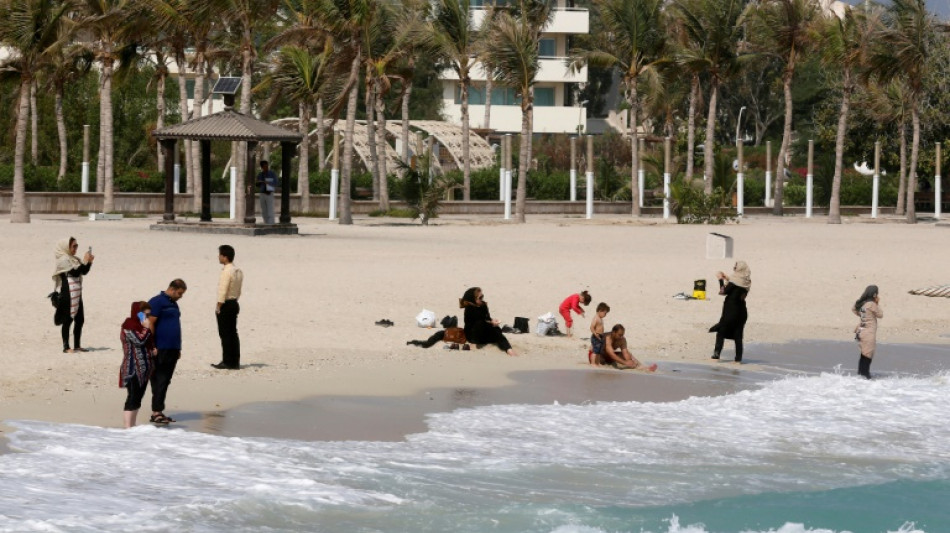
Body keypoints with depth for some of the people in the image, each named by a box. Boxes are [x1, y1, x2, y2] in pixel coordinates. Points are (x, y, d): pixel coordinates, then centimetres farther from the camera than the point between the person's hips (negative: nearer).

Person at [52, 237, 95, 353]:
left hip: (76, 293, 9)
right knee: (68, 320, -6)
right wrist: (84, 262, -14)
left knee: (80, 319, 9)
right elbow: (75, 272, -19)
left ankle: (77, 345, 17)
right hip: (67, 293, -9)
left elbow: (84, 272, 16)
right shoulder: (63, 260, -10)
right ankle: (66, 347, -2)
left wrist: (89, 262, 3)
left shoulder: (74, 259, 16)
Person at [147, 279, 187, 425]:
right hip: (160, 350, -9)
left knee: (165, 381, 10)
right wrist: (152, 347, -17)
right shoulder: (157, 302, -9)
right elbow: (150, 324, -14)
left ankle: (159, 411, 15)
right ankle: (156, 413, -6)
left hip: (172, 350, 9)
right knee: (159, 381, -7)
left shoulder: (173, 304, 19)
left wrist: (178, 348, 22)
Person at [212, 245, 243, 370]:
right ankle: (235, 362, 13)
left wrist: (218, 307, -15)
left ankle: (227, 362, -1)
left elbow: (222, 291, -19)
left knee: (225, 334, -3)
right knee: (233, 333, 12)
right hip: (234, 303, 9)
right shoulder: (238, 271, 10)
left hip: (226, 305, -9)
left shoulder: (226, 271, -18)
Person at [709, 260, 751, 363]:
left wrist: (721, 279, -3)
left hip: (730, 311, -6)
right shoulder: (746, 282, 4)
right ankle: (738, 357, 7)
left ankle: (717, 353, -4)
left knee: (721, 331, 4)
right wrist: (727, 279, 19)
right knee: (738, 335, 9)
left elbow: (724, 291, -14)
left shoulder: (735, 281, -17)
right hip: (741, 311, 6)